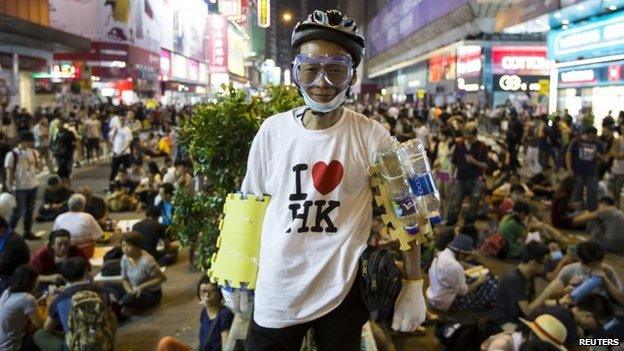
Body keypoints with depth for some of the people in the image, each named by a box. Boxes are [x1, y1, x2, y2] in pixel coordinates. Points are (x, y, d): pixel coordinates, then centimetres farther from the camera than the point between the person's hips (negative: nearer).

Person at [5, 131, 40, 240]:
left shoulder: (34, 152, 4)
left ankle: (27, 232, 25)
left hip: (33, 185, 6)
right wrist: (10, 188, -13)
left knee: (30, 210, 14)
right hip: (20, 187, -6)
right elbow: (9, 173, -11)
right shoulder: (12, 155, -13)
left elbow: (38, 166, 8)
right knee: (18, 211, 1)